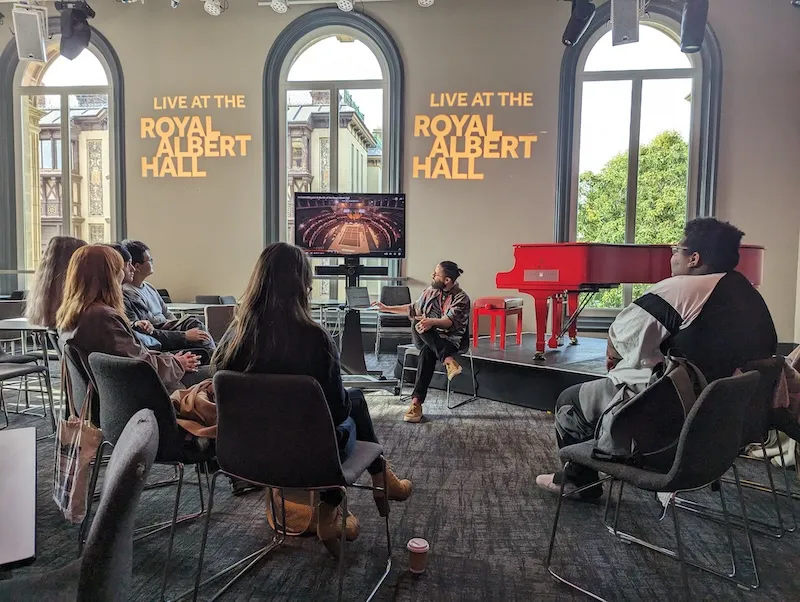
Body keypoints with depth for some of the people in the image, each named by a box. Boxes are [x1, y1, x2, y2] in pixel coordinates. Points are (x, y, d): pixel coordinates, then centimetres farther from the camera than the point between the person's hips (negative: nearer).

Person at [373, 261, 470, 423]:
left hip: (448, 340, -4)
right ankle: (448, 361, -50)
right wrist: (387, 308, 27)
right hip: (424, 337, 4)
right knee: (418, 324, -35)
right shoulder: (431, 291, 13)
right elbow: (413, 309, 26)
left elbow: (450, 321, -18)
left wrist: (432, 321, -39)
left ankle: (416, 402, -45)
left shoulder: (461, 298, -4)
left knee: (427, 352, -40)